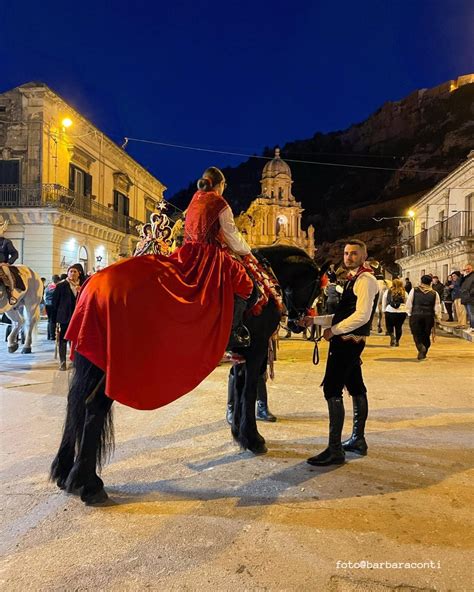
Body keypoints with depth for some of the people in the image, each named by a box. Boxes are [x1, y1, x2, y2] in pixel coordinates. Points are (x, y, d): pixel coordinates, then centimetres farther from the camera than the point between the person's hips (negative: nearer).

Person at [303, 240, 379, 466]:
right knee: (355, 388, 16)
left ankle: (335, 450, -9)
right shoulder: (353, 279, 18)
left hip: (348, 341, -10)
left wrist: (334, 330, -18)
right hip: (349, 341, 10)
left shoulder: (365, 279, -12)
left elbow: (362, 315, -22)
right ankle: (358, 440, 28)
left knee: (332, 389, -12)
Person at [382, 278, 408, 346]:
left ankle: (392, 335, -13)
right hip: (402, 312, 1)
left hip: (390, 311, -1)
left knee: (389, 325, 13)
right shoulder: (404, 293, 6)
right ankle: (397, 341, 19)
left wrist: (384, 310, 16)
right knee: (398, 327, 13)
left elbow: (384, 302, 8)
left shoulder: (388, 291, 4)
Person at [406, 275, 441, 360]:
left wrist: (409, 313, 11)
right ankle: (423, 354, 15)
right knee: (426, 335, 13)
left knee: (417, 334, 5)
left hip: (416, 316, -2)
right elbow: (437, 307, 4)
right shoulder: (434, 293, 6)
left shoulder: (414, 291, 2)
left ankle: (421, 347, -22)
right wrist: (438, 317, 12)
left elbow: (409, 304, 2)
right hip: (429, 317, 2)